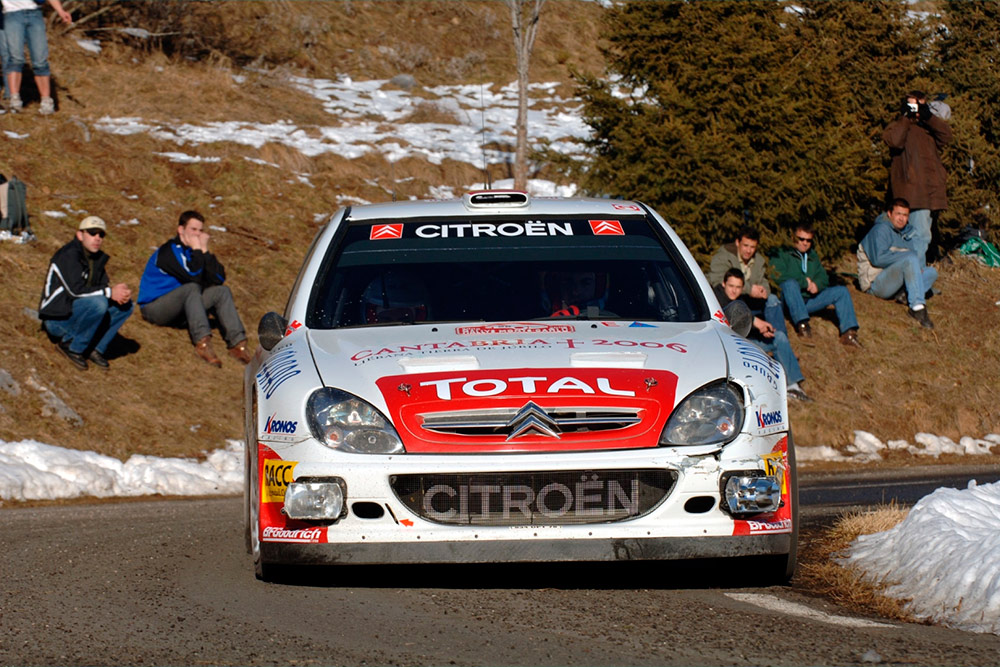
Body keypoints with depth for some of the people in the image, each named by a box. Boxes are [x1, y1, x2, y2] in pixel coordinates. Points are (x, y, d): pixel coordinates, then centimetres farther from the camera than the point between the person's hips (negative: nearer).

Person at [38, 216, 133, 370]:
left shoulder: (97, 257, 10)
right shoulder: (69, 255, -18)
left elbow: (103, 285, 8)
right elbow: (75, 289, -28)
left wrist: (119, 290, -16)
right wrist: (110, 292, -25)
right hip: (57, 317, -8)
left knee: (125, 305, -4)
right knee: (98, 303, -33)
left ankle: (96, 348, -4)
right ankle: (72, 346, -16)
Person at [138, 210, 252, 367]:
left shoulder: (194, 251, 7)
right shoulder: (168, 251, -16)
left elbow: (219, 279, -6)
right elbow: (194, 276, -28)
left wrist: (205, 251, -11)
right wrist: (197, 250, -18)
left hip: (180, 310, 8)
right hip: (154, 308, -8)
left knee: (222, 291, -7)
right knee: (192, 288, -32)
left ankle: (237, 343, -22)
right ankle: (202, 341, -46)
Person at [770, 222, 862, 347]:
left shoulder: (812, 256, 25)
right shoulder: (781, 255, 4)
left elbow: (823, 277, 17)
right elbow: (779, 276, -13)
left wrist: (816, 284, -8)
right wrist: (805, 282, -10)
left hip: (810, 301, 5)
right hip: (791, 302, -5)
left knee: (841, 291, -9)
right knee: (790, 283, -37)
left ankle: (848, 332, -22)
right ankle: (802, 323, -44)